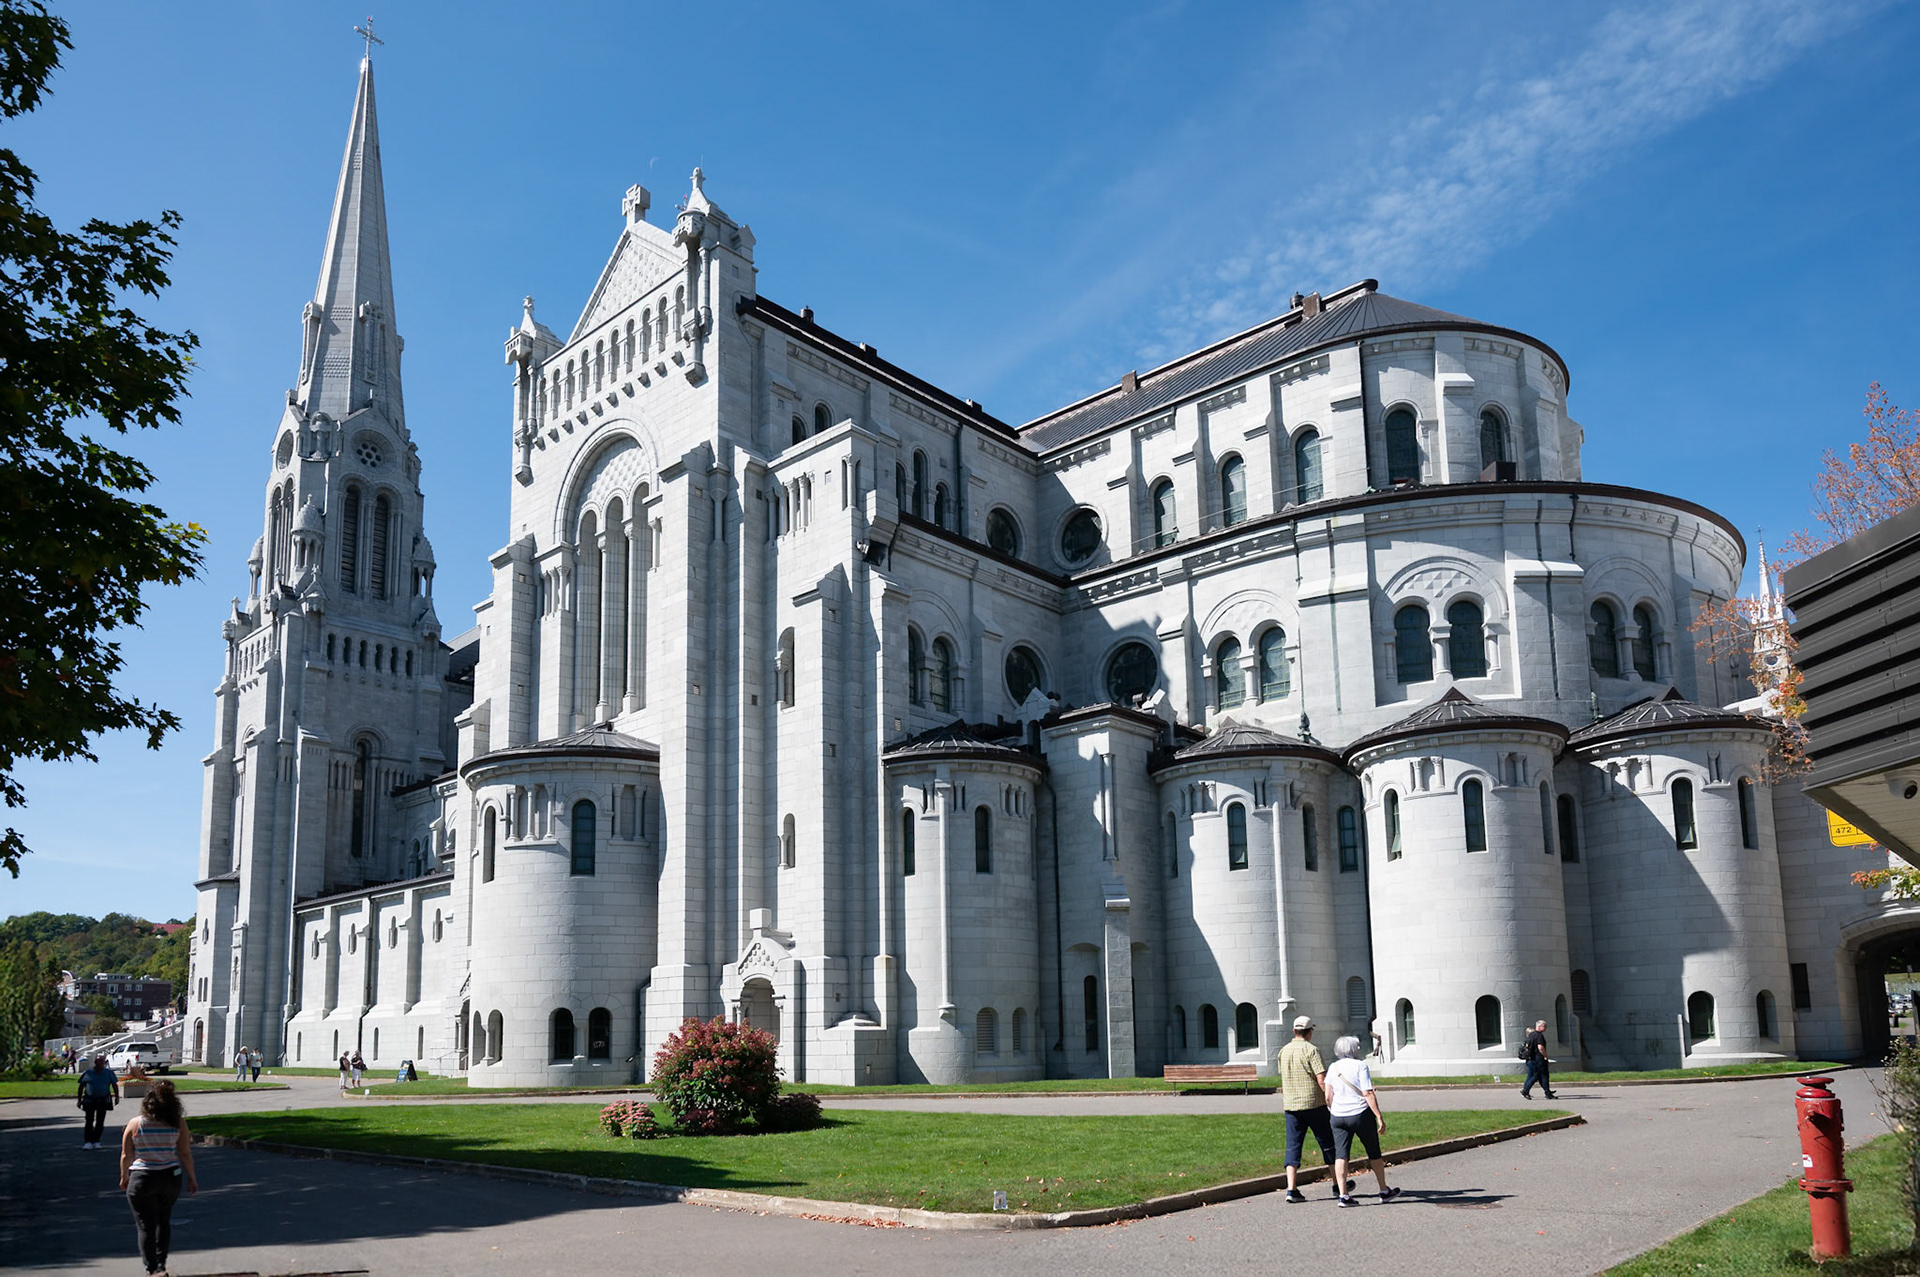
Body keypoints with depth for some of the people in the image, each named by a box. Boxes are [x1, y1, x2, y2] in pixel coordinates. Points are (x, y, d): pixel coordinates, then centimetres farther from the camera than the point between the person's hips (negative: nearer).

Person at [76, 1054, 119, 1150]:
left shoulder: (109, 1073, 3)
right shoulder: (88, 1073, 0)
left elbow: (115, 1085, 6)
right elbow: (81, 1086, 6)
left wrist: (117, 1097, -3)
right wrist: (79, 1100, 3)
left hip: (103, 1101, 1)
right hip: (89, 1100, -1)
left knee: (100, 1122, 4)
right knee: (89, 1121, -7)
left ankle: (96, 1141, 13)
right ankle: (88, 1142, -5)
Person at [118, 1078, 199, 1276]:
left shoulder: (135, 1124, -7)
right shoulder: (178, 1123, -7)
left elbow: (126, 1156, 0)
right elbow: (185, 1154, -4)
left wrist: (124, 1176, 17)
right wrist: (191, 1178, 7)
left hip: (142, 1179, -2)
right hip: (170, 1178, 2)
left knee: (146, 1226, 7)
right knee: (163, 1222, 21)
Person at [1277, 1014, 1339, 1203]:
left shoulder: (1284, 1051, 8)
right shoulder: (1311, 1050, -10)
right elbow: (1322, 1080, -16)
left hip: (1291, 1105, 5)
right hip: (1314, 1104, -4)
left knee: (1293, 1147, 3)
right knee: (1328, 1143, 11)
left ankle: (1291, 1189, -8)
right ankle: (1338, 1185, 21)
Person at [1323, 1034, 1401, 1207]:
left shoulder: (1333, 1068, 7)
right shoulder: (1360, 1066, -8)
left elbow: (1328, 1097, 7)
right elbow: (1368, 1094, -14)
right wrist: (1380, 1117, -12)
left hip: (1338, 1116, 4)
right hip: (1361, 1115, -4)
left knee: (1340, 1154, 1)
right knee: (1374, 1153, 12)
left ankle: (1343, 1194, -7)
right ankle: (1384, 1191, 23)